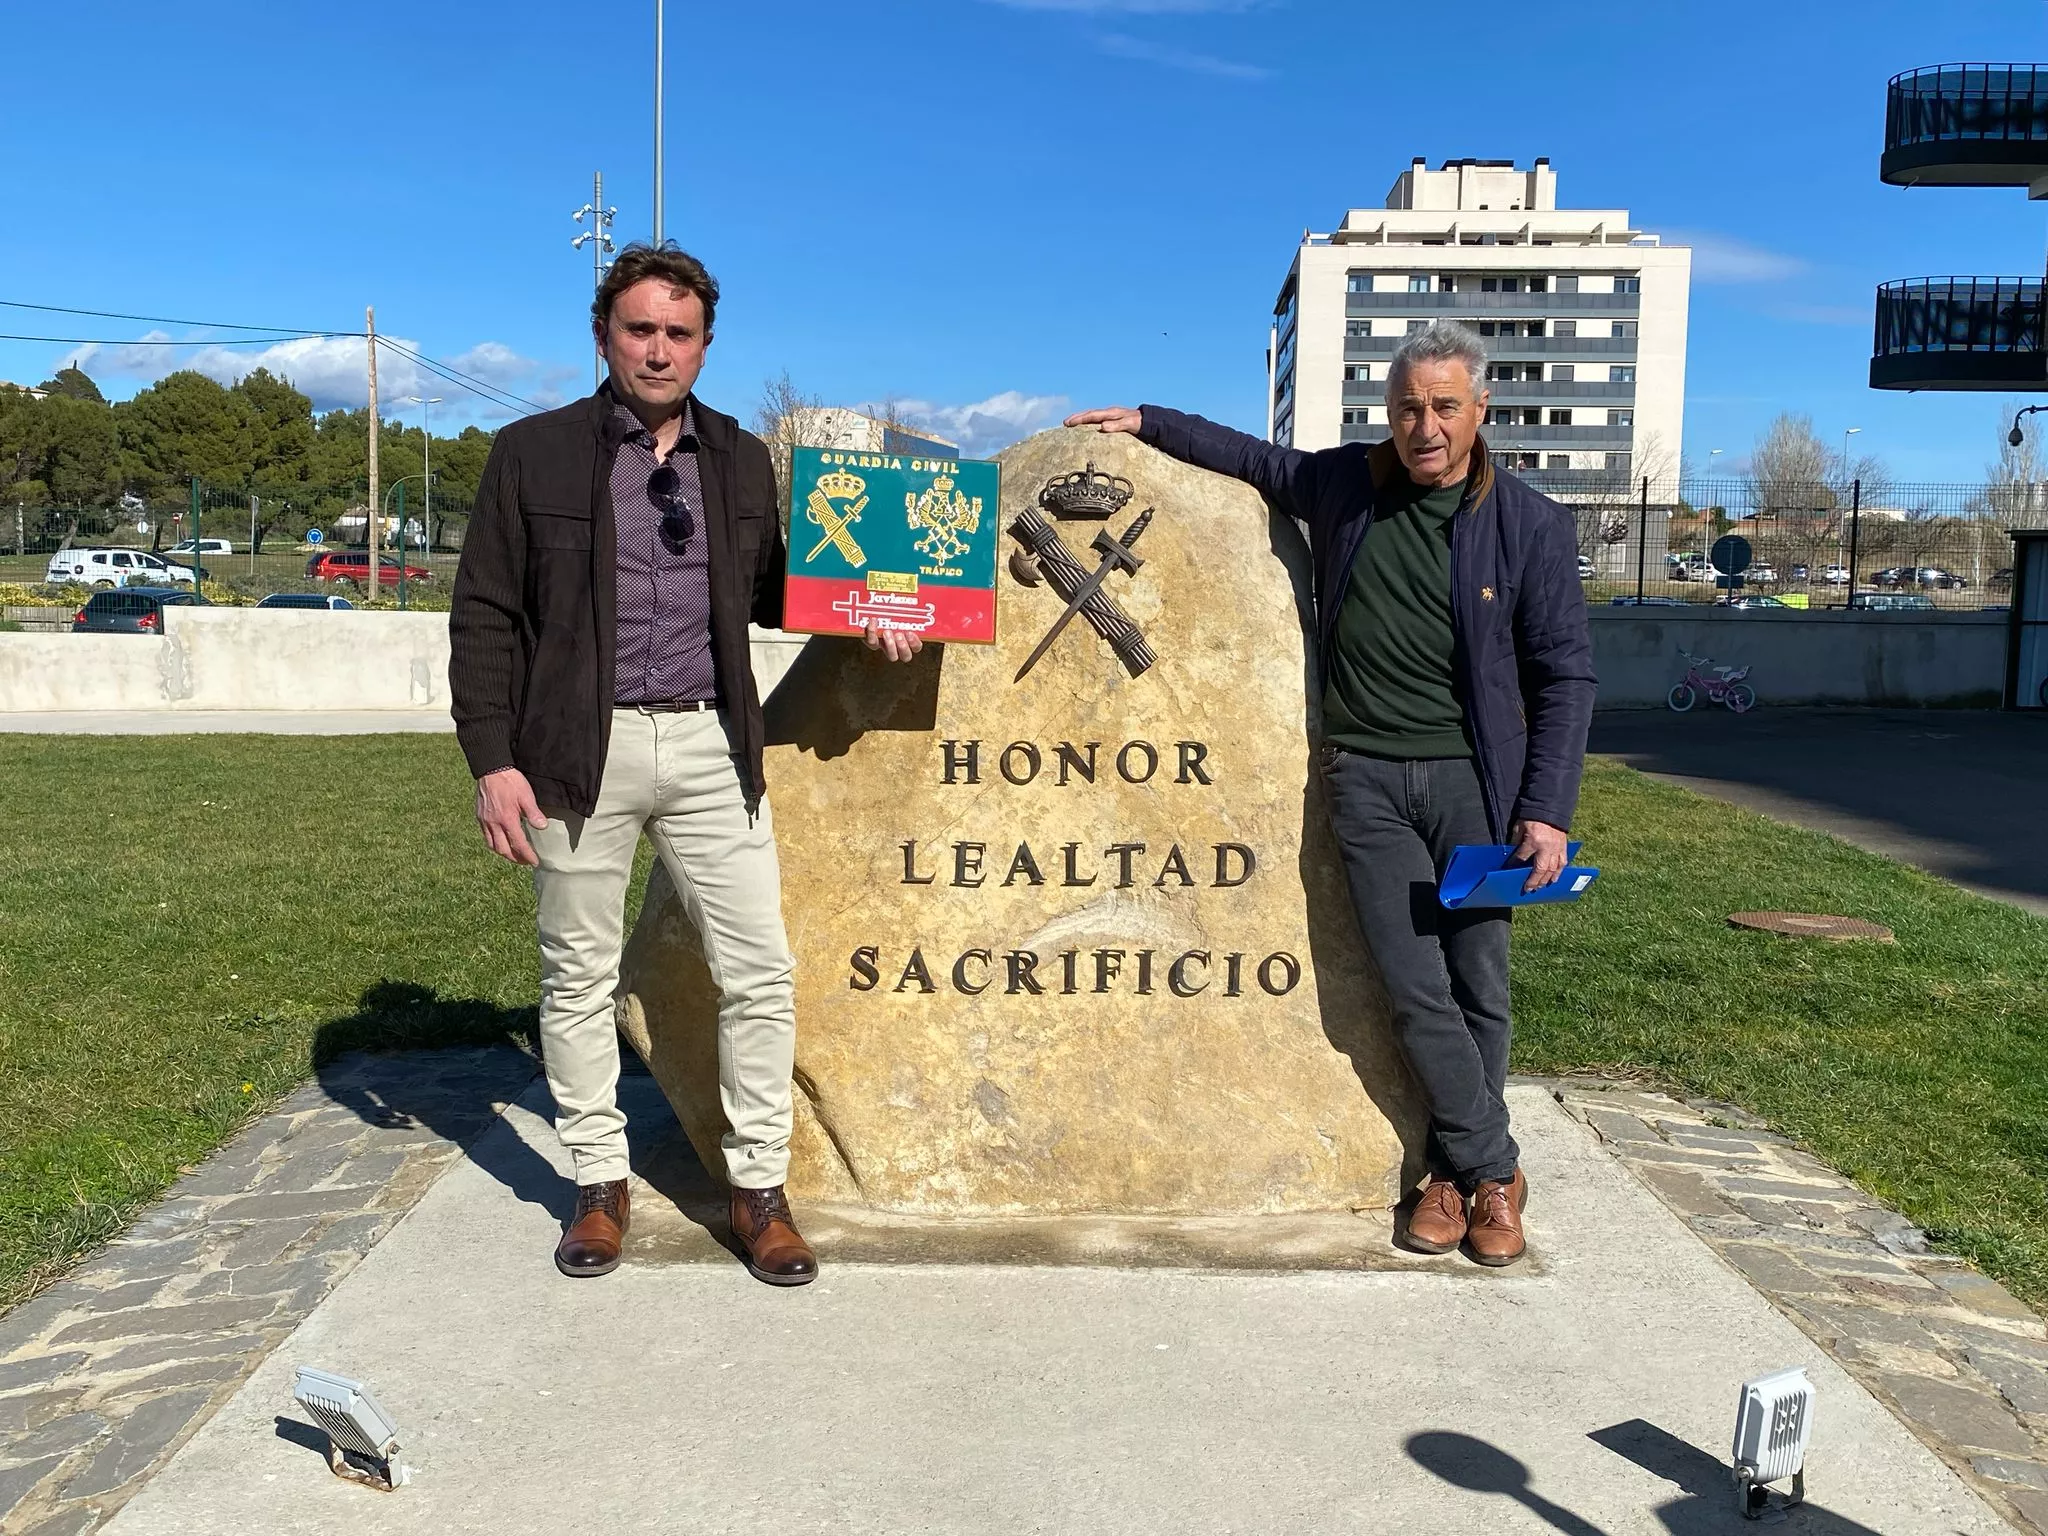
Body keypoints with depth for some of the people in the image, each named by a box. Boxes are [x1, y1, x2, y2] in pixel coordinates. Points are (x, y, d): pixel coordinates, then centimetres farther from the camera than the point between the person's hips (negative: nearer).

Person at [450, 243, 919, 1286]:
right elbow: (484, 619, 0)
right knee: (578, 976, 8)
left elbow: (768, 593, 20)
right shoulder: (533, 454, 1)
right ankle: (600, 1185, 26)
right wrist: (492, 760, -8)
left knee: (759, 972, 0)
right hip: (582, 750, -2)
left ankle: (759, 1190, 15)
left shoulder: (740, 460, 10)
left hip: (711, 744, 2)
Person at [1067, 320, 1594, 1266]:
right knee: (1415, 990, -4)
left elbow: (1565, 675, 0)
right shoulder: (1345, 484, 6)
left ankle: (1456, 1170, 21)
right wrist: (1150, 424, 24)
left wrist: (1547, 810, -7)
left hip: (1472, 780, -1)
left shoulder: (1530, 525, -1)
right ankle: (1493, 1169, 12)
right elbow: (1254, 458, 27)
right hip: (1364, 779, 1)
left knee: (1478, 987, 3)